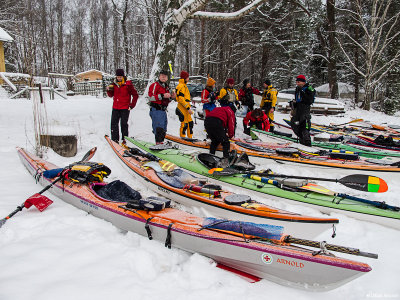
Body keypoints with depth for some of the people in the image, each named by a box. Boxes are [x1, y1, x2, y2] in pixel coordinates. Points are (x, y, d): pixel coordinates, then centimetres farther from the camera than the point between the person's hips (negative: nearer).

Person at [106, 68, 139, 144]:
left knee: (124, 124, -1)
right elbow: (111, 95, 15)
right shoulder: (114, 84, 7)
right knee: (114, 123, 3)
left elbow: (135, 95, -4)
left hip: (125, 108, -4)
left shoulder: (128, 84, -7)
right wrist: (109, 90, -6)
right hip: (115, 108, 5)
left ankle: (125, 139, 9)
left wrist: (132, 105, -7)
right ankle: (115, 139, 11)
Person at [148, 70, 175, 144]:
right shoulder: (155, 85, -4)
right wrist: (162, 96, -22)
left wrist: (171, 97, 6)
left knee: (163, 128, 12)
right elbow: (151, 97, -17)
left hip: (163, 110, 9)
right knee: (158, 127, -15)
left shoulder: (166, 87, 21)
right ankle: (158, 142, -15)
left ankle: (161, 141, 21)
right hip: (156, 110, -9)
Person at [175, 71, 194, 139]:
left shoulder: (183, 85, 19)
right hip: (183, 108, -10)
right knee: (184, 124, -7)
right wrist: (188, 108, -22)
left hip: (186, 108, 10)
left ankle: (190, 137, 19)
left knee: (190, 123, 13)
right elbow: (181, 99, -21)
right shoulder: (181, 86, -14)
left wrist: (188, 106, 25)